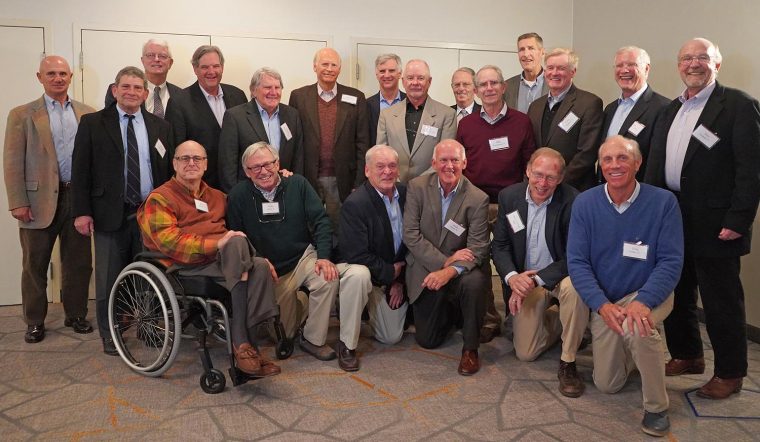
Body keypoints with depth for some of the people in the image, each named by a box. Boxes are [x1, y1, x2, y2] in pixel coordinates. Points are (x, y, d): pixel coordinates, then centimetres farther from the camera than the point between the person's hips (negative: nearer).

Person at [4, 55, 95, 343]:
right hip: (40, 201, -2)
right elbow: (13, 162, -2)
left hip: (79, 197, 2)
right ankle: (35, 322, 20)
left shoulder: (87, 114, 9)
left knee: (78, 262, 9)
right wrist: (18, 203, -9)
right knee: (35, 265, 8)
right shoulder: (22, 115, 3)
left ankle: (75, 314, 24)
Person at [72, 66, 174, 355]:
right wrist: (81, 211, -7)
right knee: (109, 279, 5)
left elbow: (170, 171, 8)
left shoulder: (160, 126, 9)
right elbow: (80, 170, 0)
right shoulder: (92, 123, 3)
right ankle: (110, 336, 18)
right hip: (110, 214, -2)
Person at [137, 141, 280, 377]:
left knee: (261, 267, -27)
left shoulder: (217, 196, 26)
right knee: (237, 242, -31)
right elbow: (168, 240, -10)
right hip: (186, 267, -5)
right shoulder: (159, 198, 6)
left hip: (222, 263, 5)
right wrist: (216, 244, -21)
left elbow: (236, 230, 28)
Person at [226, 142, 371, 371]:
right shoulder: (238, 196, 1)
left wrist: (324, 256, -16)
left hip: (305, 257, 0)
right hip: (271, 271, 0)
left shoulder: (298, 184, 2)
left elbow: (321, 221, -2)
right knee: (286, 333, -7)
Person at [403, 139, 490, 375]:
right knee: (427, 341, 4)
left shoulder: (478, 199, -12)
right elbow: (410, 234, -12)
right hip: (426, 271, 2)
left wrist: (450, 271, -35)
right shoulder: (417, 187, -8)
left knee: (474, 282, -37)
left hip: (461, 269, -1)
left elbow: (477, 249, -17)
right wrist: (444, 261, -22)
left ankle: (470, 348, -13)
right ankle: (449, 312, 40)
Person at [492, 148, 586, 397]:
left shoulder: (573, 202, -19)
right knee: (525, 353, 0)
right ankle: (562, 322, 31)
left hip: (560, 275, -3)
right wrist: (512, 277, -21)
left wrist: (535, 280, -26)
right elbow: (499, 245, -2)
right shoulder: (509, 196, -7)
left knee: (574, 288, -39)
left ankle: (568, 363, -17)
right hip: (524, 280, 3)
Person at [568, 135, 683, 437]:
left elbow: (671, 261, -15)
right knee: (607, 385, 6)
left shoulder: (663, 202, -14)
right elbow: (577, 262, -10)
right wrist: (603, 305, -24)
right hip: (604, 301, 3)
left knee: (636, 328, -38)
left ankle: (657, 407, -12)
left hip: (649, 294, -2)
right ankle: (639, 349, 40)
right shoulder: (585, 203, -9)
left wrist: (642, 302, -31)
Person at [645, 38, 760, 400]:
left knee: (721, 301, 4)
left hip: (716, 225, -7)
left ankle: (729, 373, 21)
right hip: (671, 220, 7)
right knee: (676, 295, 16)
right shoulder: (670, 110, 14)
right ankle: (686, 356, 35)